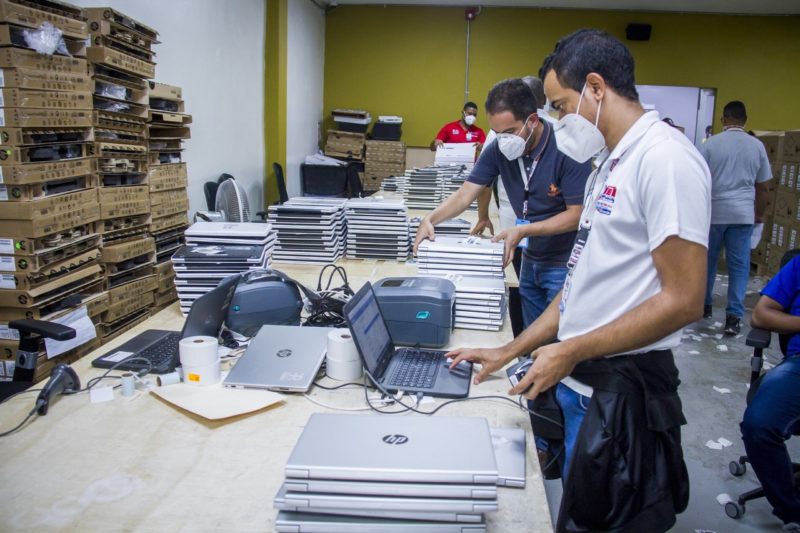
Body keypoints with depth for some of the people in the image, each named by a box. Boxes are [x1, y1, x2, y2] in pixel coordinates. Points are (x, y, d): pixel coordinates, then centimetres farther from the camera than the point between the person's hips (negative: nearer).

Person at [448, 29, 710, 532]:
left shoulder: (666, 158, -16)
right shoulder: (610, 164, 12)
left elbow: (681, 300, -20)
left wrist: (572, 350, -15)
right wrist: (509, 352, 14)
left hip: (622, 391, -8)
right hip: (578, 379, 8)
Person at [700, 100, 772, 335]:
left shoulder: (710, 144, -3)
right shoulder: (757, 146, 4)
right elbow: (762, 187, 9)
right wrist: (760, 214, 21)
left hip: (713, 212, -1)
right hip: (743, 214, 1)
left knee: (707, 261, 13)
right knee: (739, 265, 4)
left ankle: (704, 305, 26)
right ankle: (734, 316, 0)